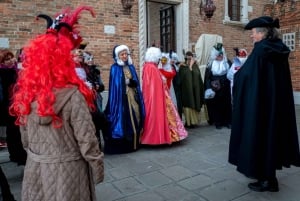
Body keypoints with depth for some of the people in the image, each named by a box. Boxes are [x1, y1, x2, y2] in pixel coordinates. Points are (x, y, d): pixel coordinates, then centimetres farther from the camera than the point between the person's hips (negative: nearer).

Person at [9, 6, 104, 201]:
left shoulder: (25, 93, -4)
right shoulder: (72, 95, -22)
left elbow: (25, 137, 7)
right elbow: (87, 141, -18)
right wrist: (98, 168, -5)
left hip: (35, 168, 5)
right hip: (66, 170, -5)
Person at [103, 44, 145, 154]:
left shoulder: (131, 67, 14)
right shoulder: (115, 68, -3)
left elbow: (136, 82, 10)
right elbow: (115, 86, -8)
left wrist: (131, 82, -9)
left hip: (133, 97, 6)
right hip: (121, 98, -6)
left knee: (135, 117, 7)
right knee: (123, 119, -3)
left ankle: (133, 142, 20)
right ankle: (123, 145, 8)